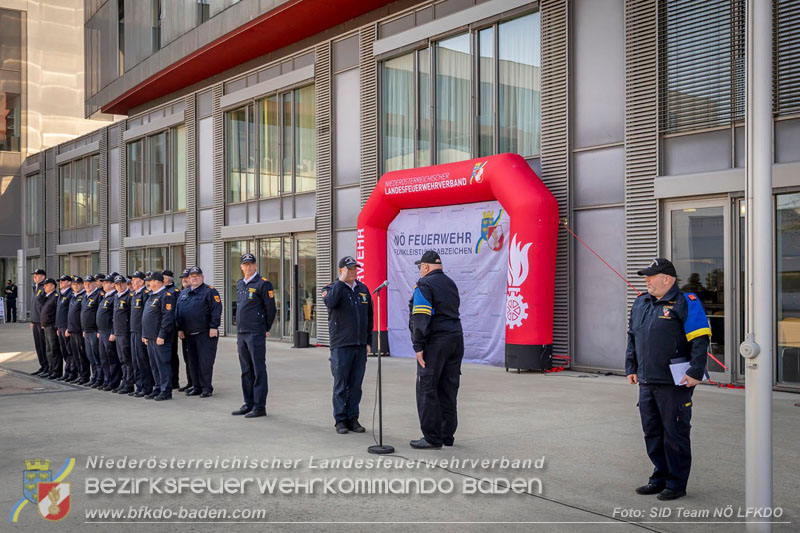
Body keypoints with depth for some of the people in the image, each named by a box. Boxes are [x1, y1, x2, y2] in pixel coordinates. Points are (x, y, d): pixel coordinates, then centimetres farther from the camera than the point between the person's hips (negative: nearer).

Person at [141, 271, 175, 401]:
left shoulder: (166, 296, -13)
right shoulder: (152, 296, 18)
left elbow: (167, 317, -19)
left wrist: (161, 335, -22)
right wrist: (145, 334, 19)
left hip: (159, 338, -10)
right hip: (150, 337, 10)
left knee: (163, 364, -5)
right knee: (155, 365, 14)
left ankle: (166, 391, -1)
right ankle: (158, 389, 21)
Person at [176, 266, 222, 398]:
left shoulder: (209, 291, -4)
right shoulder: (183, 293, 16)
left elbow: (216, 310, -11)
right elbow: (178, 312, 18)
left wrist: (213, 327, -16)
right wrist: (180, 329, 11)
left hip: (206, 334, -7)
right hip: (189, 334, 7)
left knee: (205, 361, -6)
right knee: (192, 362, 10)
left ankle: (206, 388, 0)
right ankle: (197, 386, 18)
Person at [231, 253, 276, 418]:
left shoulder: (263, 284, -8)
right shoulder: (240, 284, 15)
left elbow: (271, 309, -7)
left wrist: (265, 329, 0)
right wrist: (239, 329, 17)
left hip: (256, 334, -8)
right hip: (241, 334, 8)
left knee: (258, 370, -4)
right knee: (246, 371, 13)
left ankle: (259, 406, 0)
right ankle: (248, 404, 21)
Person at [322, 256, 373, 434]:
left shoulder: (363, 289, 13)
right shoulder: (332, 288, -1)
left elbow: (369, 316, 17)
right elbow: (330, 302, -25)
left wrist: (368, 341, 13)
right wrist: (342, 281, -19)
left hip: (360, 346, 4)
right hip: (341, 345, -4)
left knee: (356, 385, 8)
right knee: (340, 385, 0)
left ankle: (353, 418, 15)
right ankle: (340, 420, 8)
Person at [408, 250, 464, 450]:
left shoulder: (425, 284, -8)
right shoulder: (451, 284, 19)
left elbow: (421, 318, -16)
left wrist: (418, 345, -15)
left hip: (435, 342, -8)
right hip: (456, 339, 8)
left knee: (427, 389, -2)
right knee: (448, 390, 11)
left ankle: (432, 437, -1)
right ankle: (447, 435, 16)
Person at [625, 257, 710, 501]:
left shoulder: (685, 303, -8)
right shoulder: (641, 303, 14)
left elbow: (700, 339, -12)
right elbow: (632, 338, 21)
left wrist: (695, 372, -17)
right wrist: (631, 368, 17)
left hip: (674, 383, -7)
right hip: (647, 382, 7)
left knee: (675, 433, 1)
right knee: (652, 432, 14)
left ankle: (677, 484, 11)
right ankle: (660, 478, 27)